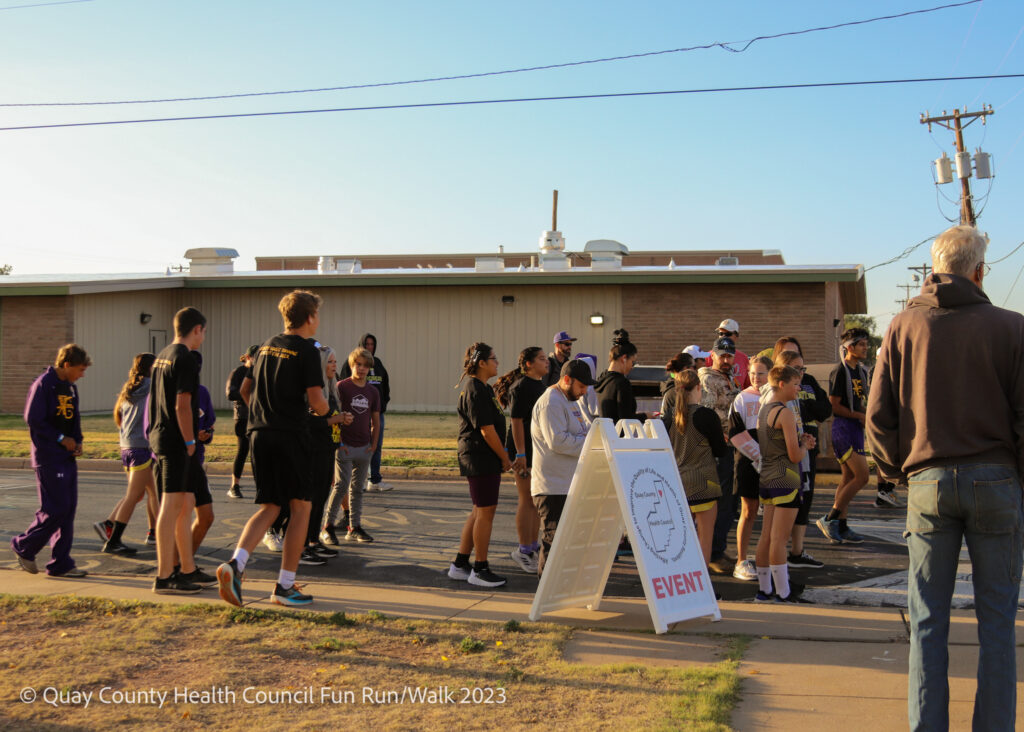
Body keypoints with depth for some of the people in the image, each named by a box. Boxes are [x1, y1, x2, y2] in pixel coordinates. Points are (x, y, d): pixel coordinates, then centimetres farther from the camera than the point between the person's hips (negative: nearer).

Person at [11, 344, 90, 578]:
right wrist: (61, 439, -13)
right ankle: (23, 546, 14)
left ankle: (61, 564, 11)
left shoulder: (70, 387, 13)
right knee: (55, 509, -8)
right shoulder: (43, 385, -11)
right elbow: (33, 419, -15)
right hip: (48, 458, -8)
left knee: (68, 510, 6)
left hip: (67, 457, 8)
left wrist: (77, 441, 5)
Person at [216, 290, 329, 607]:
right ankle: (285, 586, 6)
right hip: (291, 436, -7)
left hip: (259, 435, 7)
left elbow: (244, 388, 21)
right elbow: (316, 401, -13)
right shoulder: (306, 350, -8)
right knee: (301, 507, 5)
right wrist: (322, 409, 9)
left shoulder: (267, 346, 14)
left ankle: (235, 564, -9)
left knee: (269, 507, 13)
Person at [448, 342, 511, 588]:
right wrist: (504, 457, -11)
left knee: (479, 511, 15)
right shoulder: (476, 391, -17)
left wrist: (502, 455, 16)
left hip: (484, 459, 11)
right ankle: (480, 570, 4)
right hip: (480, 459, -11)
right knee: (486, 511, -4)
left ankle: (460, 564, 22)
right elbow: (486, 430, -19)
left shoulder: (483, 388, 16)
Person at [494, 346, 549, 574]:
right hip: (525, 449, -9)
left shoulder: (542, 383, 14)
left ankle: (533, 545, 24)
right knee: (527, 500, -4)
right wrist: (520, 454, -23)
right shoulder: (521, 387, -14)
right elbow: (517, 421, -19)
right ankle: (523, 550, 4)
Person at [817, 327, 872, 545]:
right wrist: (860, 416, -12)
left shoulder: (861, 371, 15)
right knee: (862, 476, -13)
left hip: (856, 428, 9)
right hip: (843, 428, -9)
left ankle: (841, 528, 15)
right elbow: (834, 406, -16)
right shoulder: (840, 372, -12)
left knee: (849, 478, 10)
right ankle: (829, 519, -7)